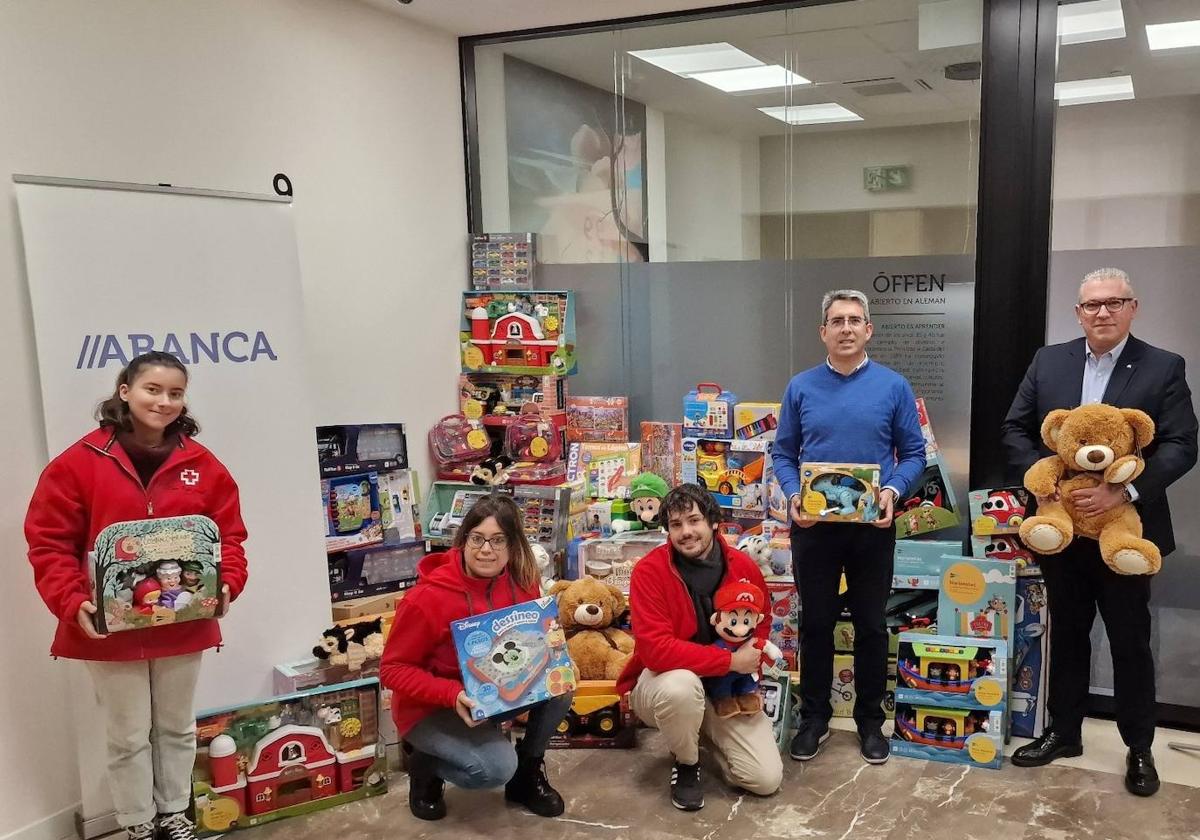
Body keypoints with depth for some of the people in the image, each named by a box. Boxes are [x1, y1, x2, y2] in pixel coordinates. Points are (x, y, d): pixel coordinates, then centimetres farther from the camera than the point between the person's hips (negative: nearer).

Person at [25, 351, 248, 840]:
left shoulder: (202, 465, -1)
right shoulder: (79, 462, -8)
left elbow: (229, 533, 2)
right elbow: (48, 543, -8)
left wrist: (227, 584, -14)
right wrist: (72, 603, -18)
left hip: (183, 625, 3)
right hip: (110, 629, -2)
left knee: (178, 728, 19)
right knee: (128, 736, 12)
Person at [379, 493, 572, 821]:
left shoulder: (521, 583, -12)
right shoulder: (427, 598, -27)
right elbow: (392, 670, -19)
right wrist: (453, 695, -33)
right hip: (430, 708, -5)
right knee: (497, 767, -27)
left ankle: (527, 773, 7)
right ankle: (425, 763, 5)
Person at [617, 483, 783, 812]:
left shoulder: (744, 567, -7)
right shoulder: (649, 571, -20)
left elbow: (761, 627, 9)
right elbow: (656, 650, -28)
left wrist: (747, 675, -9)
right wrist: (731, 661, -27)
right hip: (665, 683, -4)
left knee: (767, 779, -9)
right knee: (682, 685, -40)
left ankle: (710, 732, 23)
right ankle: (686, 763, -6)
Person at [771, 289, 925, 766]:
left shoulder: (893, 387, -1)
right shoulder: (801, 387, 2)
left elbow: (913, 454, 2)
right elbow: (782, 453, 5)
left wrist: (893, 491, -17)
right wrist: (792, 495, -13)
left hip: (872, 525, 0)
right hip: (813, 524, 1)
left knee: (871, 624, 10)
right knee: (816, 622, 10)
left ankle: (870, 720, 25)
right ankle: (814, 716, 24)